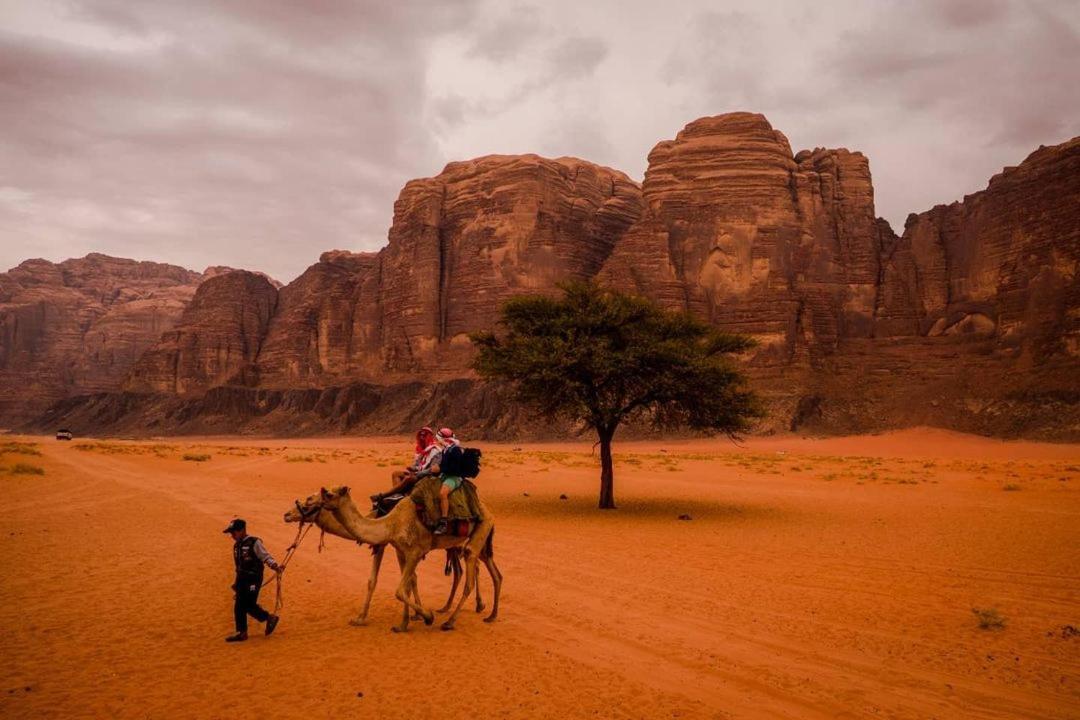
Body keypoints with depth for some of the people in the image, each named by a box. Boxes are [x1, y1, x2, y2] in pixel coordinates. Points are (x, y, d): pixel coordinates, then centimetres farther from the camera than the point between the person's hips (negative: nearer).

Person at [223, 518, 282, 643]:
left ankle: (270, 618, 10)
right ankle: (241, 632, 15)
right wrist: (237, 582, 23)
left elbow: (266, 557, -17)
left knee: (249, 605, -10)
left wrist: (275, 566, -34)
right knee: (239, 607, 6)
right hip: (242, 579, 8)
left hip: (253, 579, -8)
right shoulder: (237, 545, 12)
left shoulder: (254, 543, -13)